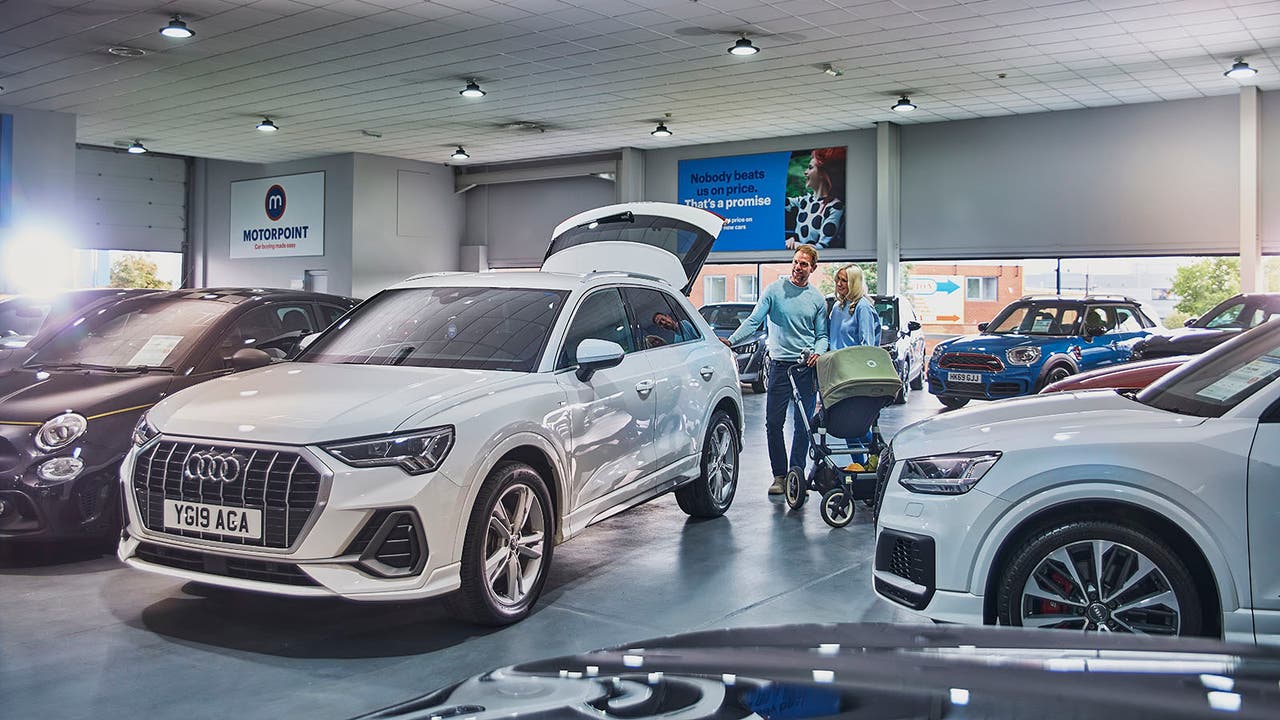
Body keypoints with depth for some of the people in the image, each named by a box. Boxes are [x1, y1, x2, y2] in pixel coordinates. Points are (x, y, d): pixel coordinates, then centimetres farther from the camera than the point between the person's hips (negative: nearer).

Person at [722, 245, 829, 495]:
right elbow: (754, 320, -3)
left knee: (803, 424, 4)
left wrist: (817, 353, -9)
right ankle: (779, 475, 7)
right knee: (774, 422, -3)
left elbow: (822, 334, 13)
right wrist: (731, 340, -17)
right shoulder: (774, 290, 1)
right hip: (780, 364, -2)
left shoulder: (817, 299, 8)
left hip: (807, 367, 2)